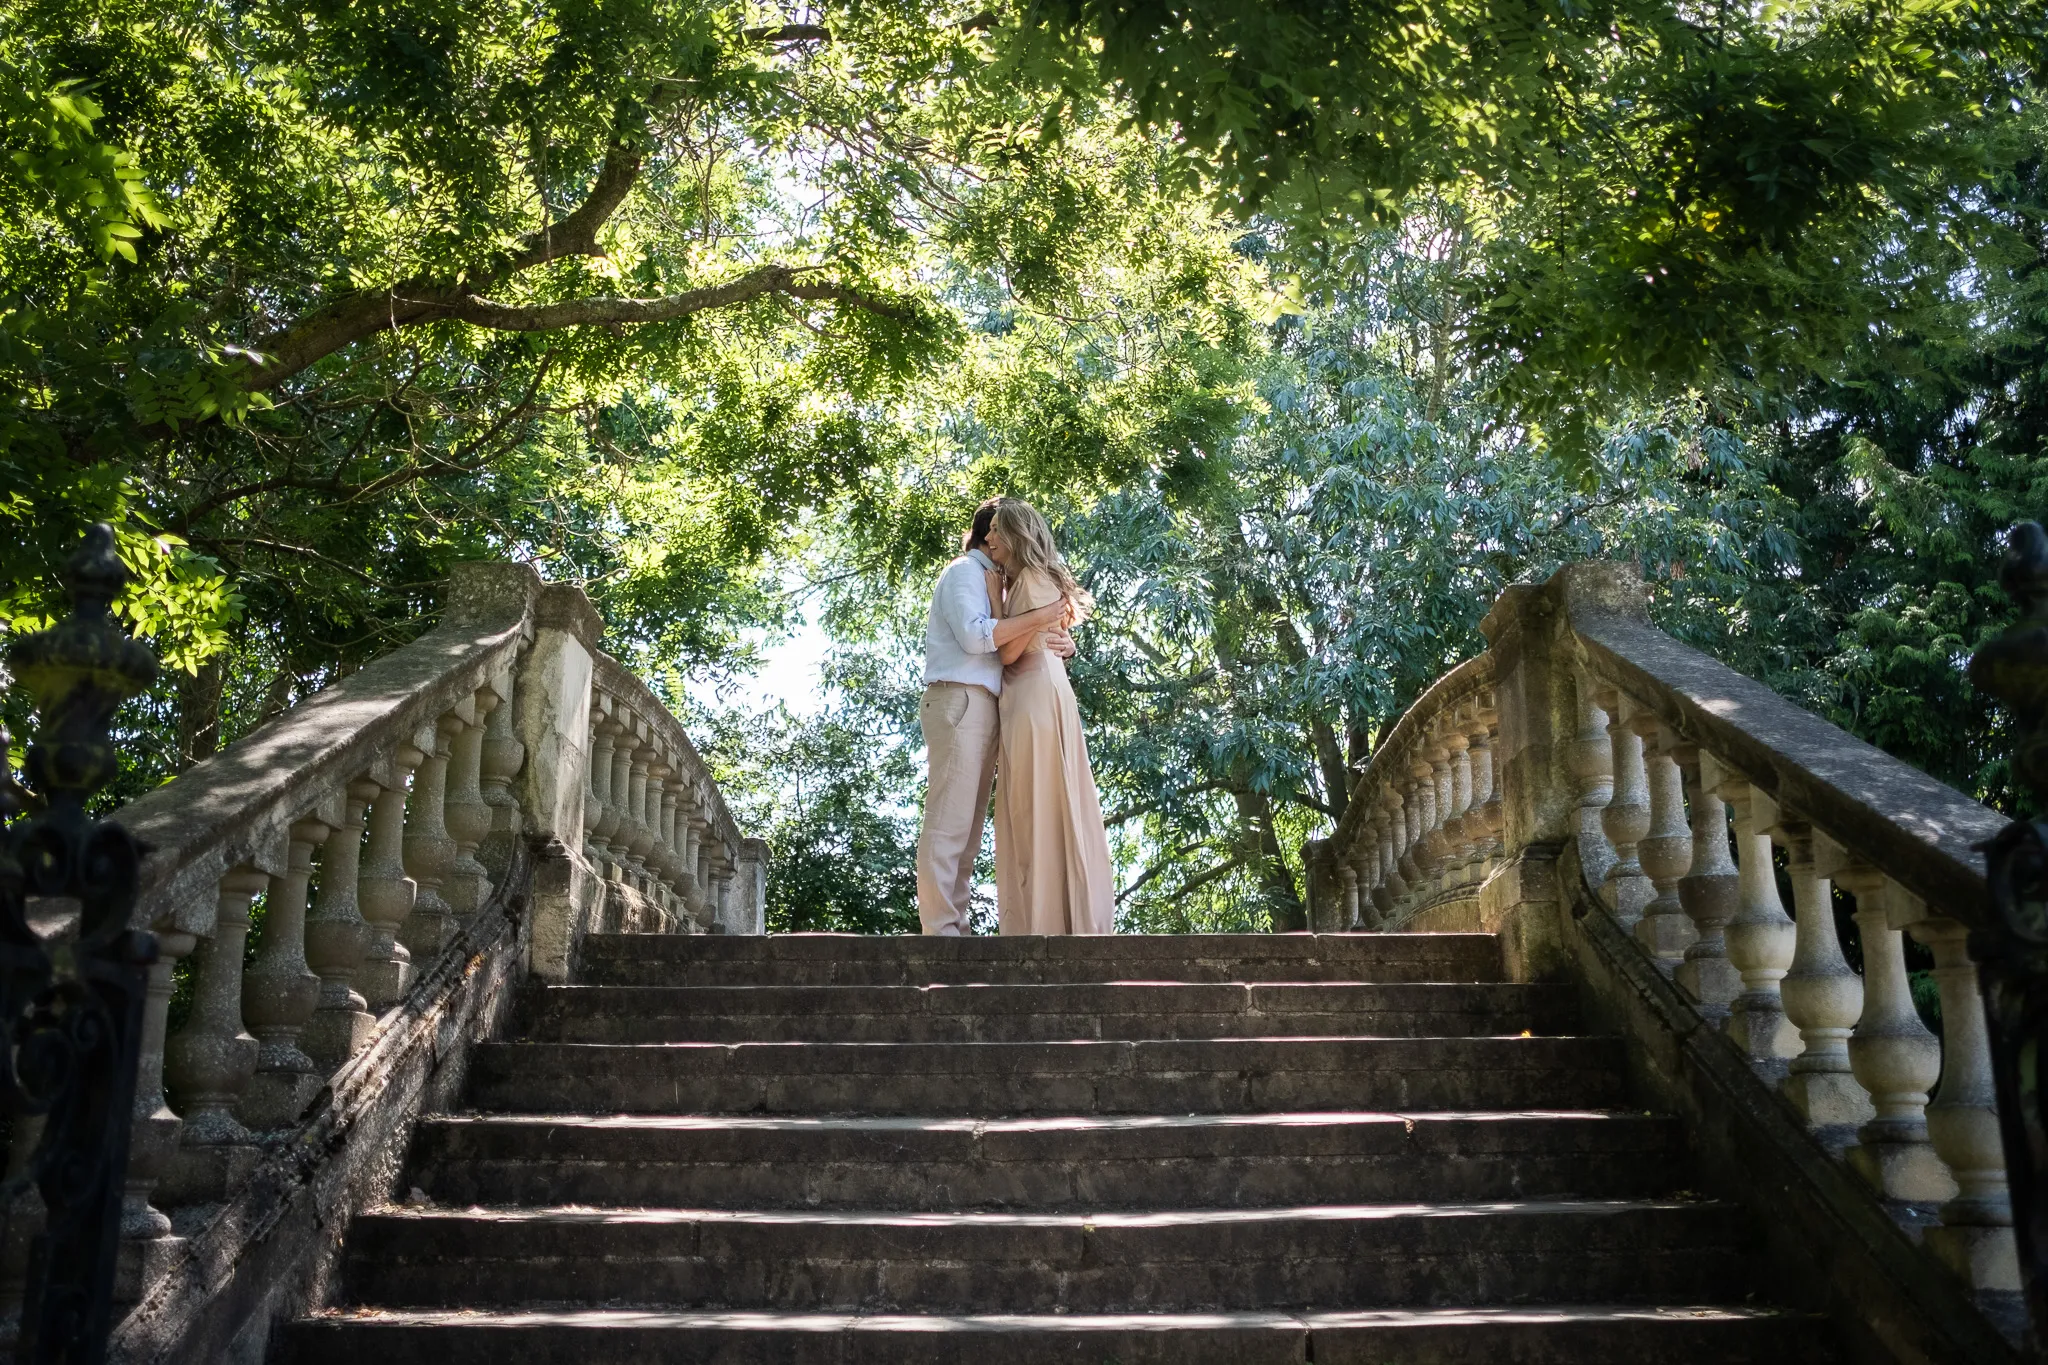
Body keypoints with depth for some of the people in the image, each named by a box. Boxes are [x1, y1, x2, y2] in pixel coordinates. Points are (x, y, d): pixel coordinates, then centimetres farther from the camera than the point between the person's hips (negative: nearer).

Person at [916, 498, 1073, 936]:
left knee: (969, 826, 3)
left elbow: (1013, 644, 23)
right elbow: (974, 635, -15)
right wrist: (1038, 618, -13)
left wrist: (1061, 641, 3)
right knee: (948, 821, -13)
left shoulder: (990, 580, 28)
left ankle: (956, 926, 2)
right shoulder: (964, 571, 0)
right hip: (959, 700, -9)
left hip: (980, 707, 9)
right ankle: (939, 928, -17)